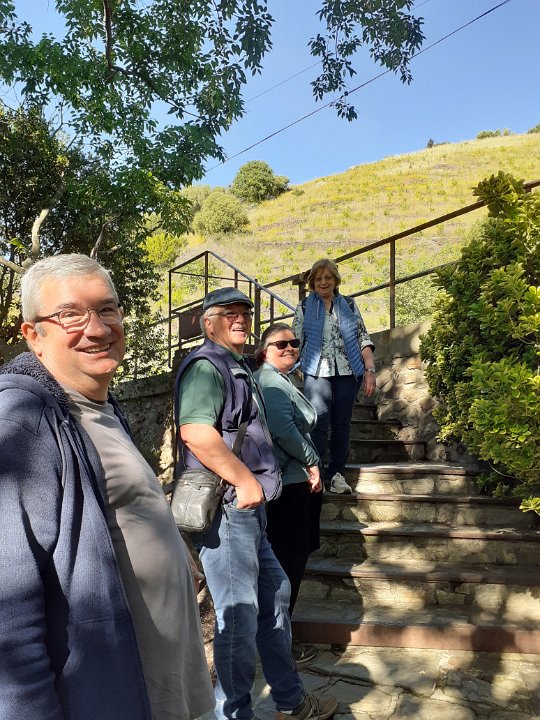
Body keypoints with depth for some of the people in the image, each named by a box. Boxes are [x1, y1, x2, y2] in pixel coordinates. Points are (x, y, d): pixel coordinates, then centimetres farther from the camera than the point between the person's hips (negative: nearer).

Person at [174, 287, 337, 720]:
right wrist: (246, 481, -22)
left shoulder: (237, 367, 18)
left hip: (246, 506, 11)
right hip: (224, 506, -11)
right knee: (239, 614, 0)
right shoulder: (206, 365, -14)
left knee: (274, 595, 18)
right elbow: (196, 432, -30)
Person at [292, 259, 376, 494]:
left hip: (348, 371, 2)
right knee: (319, 422, -12)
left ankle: (337, 474, 14)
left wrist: (370, 369, 1)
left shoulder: (349, 304, 11)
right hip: (317, 371, -2)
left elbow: (363, 338, 10)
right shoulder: (305, 307, 8)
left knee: (342, 424, 5)